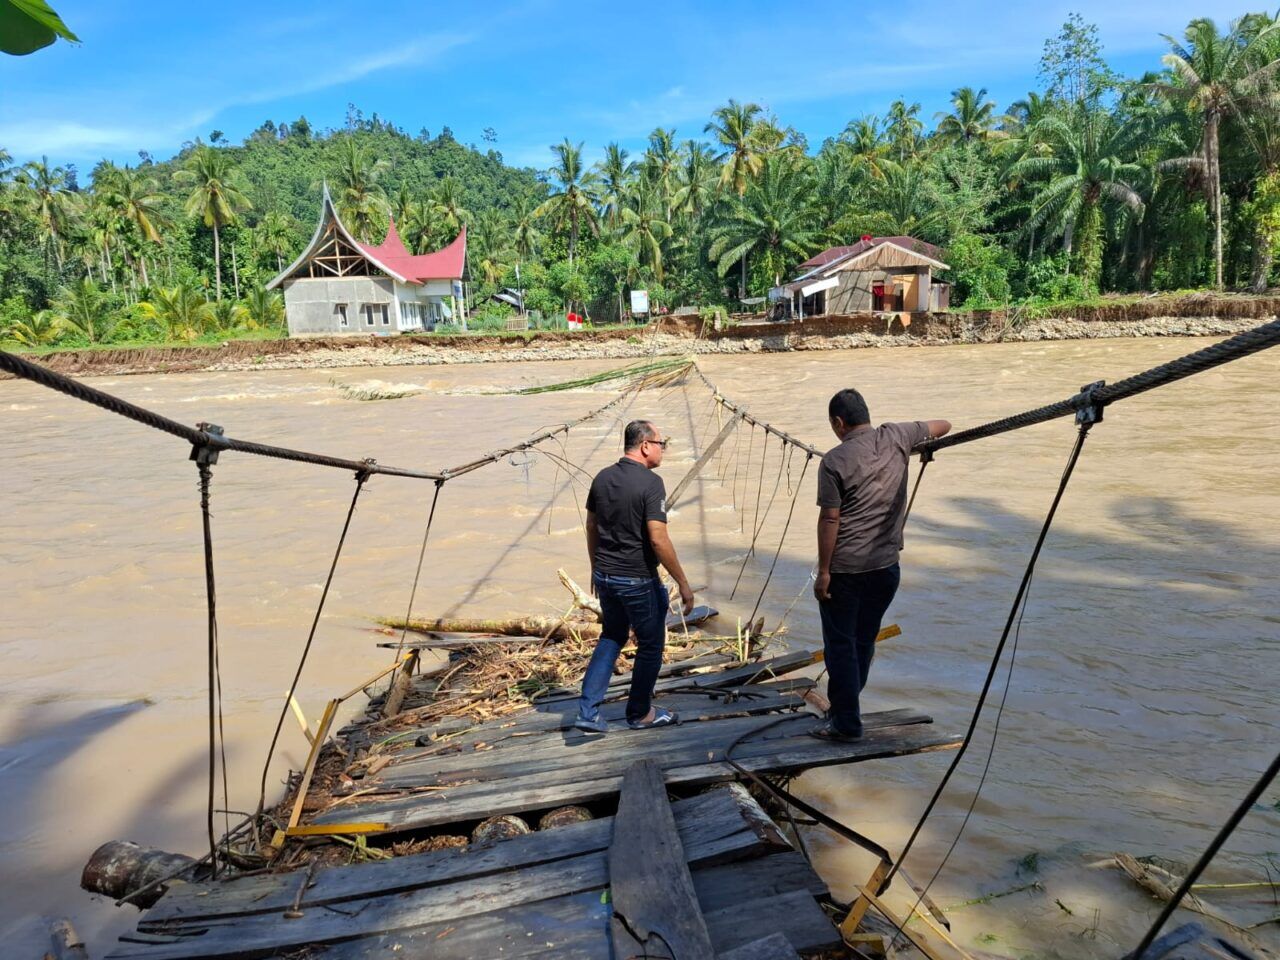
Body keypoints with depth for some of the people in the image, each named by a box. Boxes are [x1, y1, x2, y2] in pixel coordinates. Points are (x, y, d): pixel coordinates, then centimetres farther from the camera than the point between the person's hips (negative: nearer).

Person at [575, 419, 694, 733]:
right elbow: (658, 539, -23)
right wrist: (683, 583, -16)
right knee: (650, 645, 14)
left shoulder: (602, 478, 3)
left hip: (605, 576, 7)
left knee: (611, 636, 23)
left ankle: (588, 710, 14)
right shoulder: (650, 483, -19)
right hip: (638, 580, -7)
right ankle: (640, 713, 28)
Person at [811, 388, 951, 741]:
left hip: (844, 568, -5)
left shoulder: (835, 460, -14)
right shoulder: (896, 438, -1)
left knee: (840, 643, 5)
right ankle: (842, 709, 30)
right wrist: (924, 446, 36)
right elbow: (942, 426, 16)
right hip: (885, 565, 5)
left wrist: (823, 571, -9)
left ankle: (846, 721, 8)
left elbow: (829, 520, -14)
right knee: (864, 640, 17)